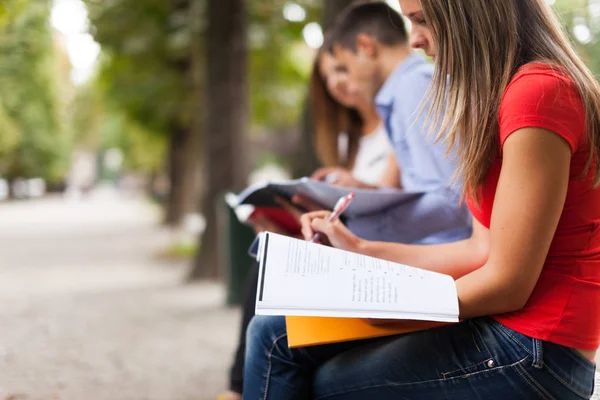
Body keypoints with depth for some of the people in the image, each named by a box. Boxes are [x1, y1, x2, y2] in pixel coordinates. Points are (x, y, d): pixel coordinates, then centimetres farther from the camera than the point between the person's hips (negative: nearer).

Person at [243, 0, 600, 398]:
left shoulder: (538, 92, -18)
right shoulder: (498, 94, 13)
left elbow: (508, 284, -17)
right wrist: (362, 250, 12)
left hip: (532, 351, -9)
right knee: (273, 333, 4)